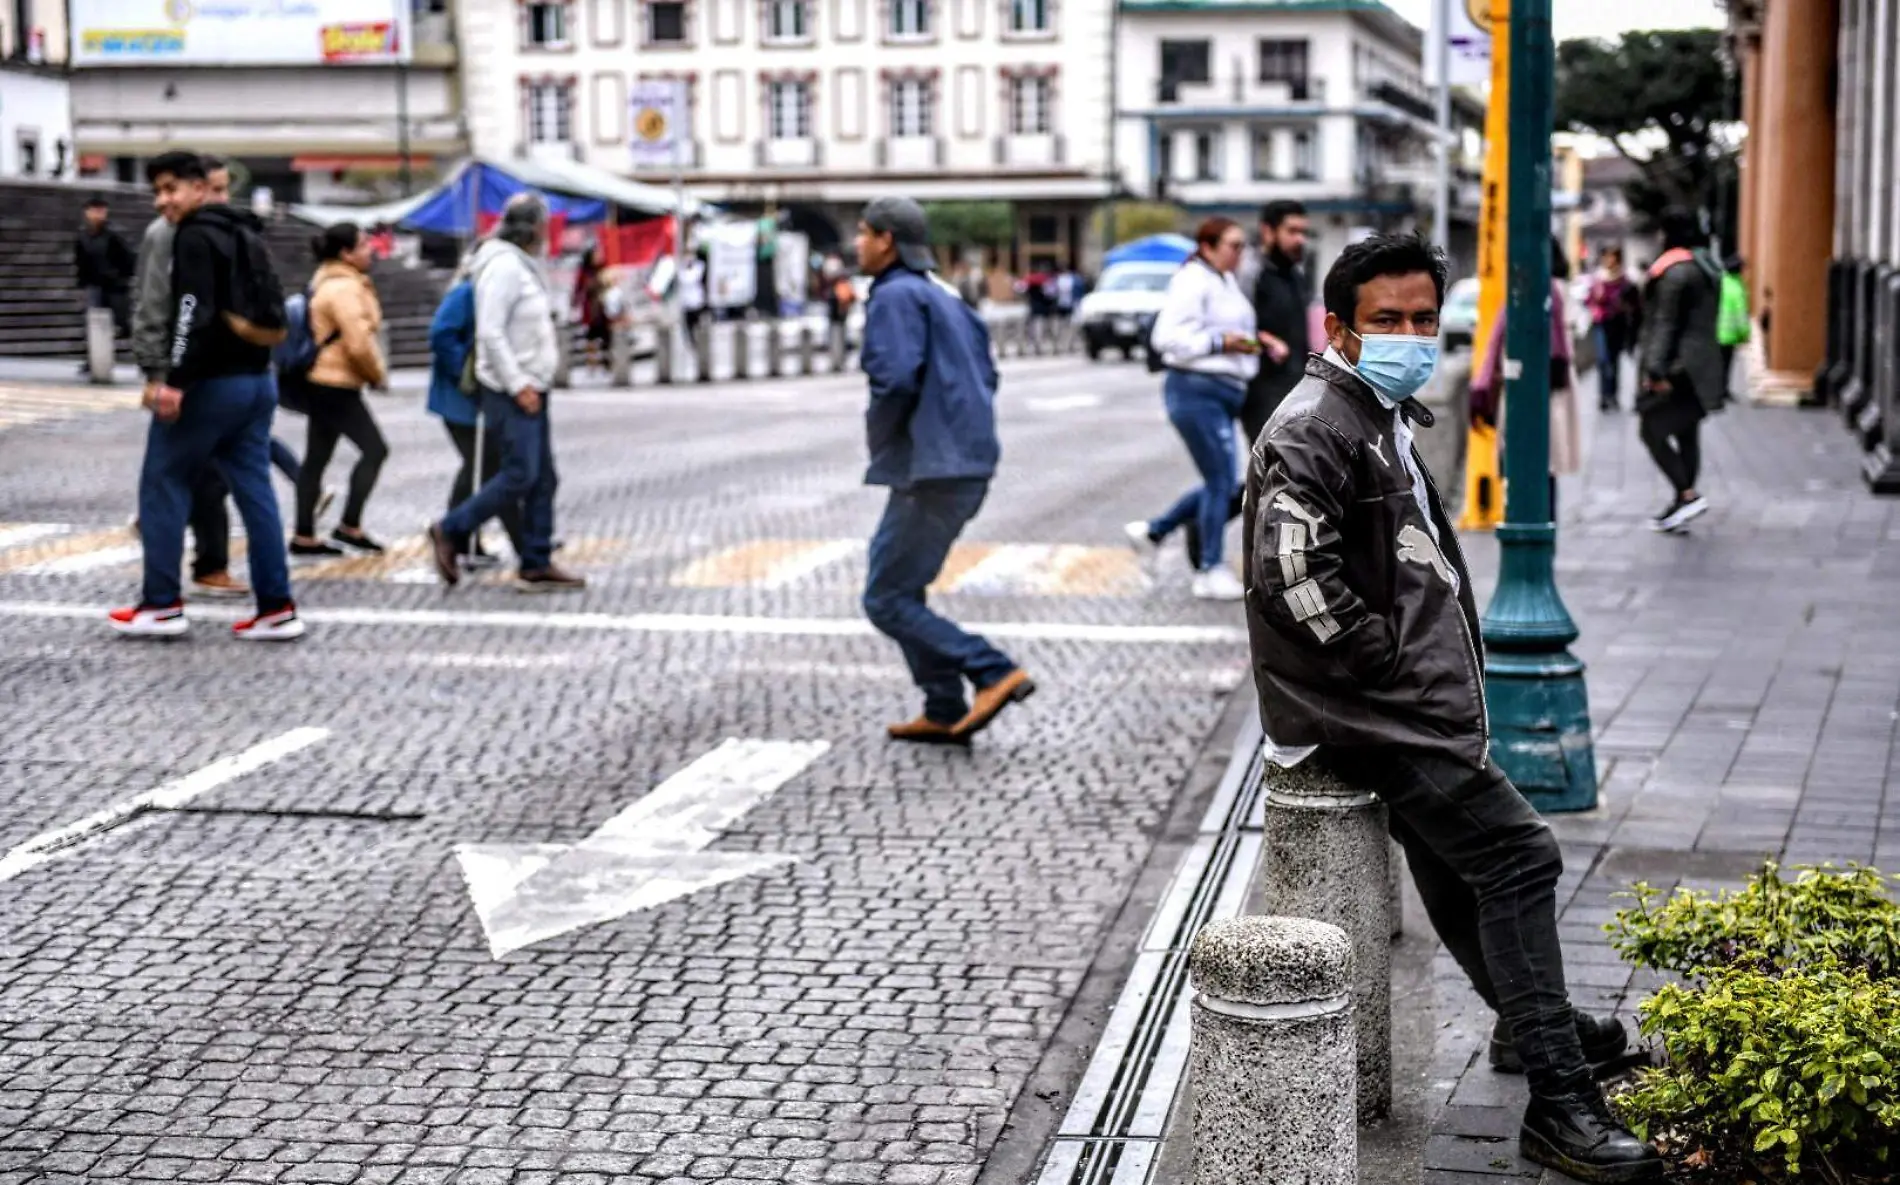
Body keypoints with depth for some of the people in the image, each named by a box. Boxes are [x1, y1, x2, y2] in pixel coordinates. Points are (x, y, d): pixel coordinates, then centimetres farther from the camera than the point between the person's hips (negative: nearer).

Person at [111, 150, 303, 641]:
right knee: (255, 490, 6)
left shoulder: (195, 236, -9)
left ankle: (162, 605, 4)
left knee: (162, 485, 3)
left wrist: (176, 379, -26)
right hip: (257, 380, 8)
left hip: (210, 382, -8)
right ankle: (277, 607, 2)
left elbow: (196, 312, -21)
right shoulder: (246, 234, 19)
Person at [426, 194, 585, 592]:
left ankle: (536, 565, 11)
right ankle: (450, 531, 1)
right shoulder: (504, 267, -15)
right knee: (520, 476, -11)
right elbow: (491, 332, -22)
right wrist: (518, 385, -22)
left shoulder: (522, 265, 16)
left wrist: (530, 383, 17)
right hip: (512, 392, -10)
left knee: (543, 478, 8)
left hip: (529, 387, 10)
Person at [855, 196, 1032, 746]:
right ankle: (945, 712, 16)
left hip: (930, 470, -10)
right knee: (897, 585, 18)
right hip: (967, 462, 10)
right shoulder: (942, 294, 18)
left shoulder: (896, 295, -11)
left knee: (886, 601, -4)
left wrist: (879, 435, -6)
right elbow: (986, 375, 20)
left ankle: (996, 673, -12)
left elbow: (896, 380, -23)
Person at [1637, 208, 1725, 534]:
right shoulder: (1708, 268, 15)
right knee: (1687, 434, 10)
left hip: (1679, 368, -10)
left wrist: (1654, 368, -20)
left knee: (1653, 431, -5)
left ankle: (1688, 495, -13)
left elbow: (1665, 323, -18)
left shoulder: (1675, 271, -14)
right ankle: (1680, 505, 12)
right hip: (1702, 366, 10)